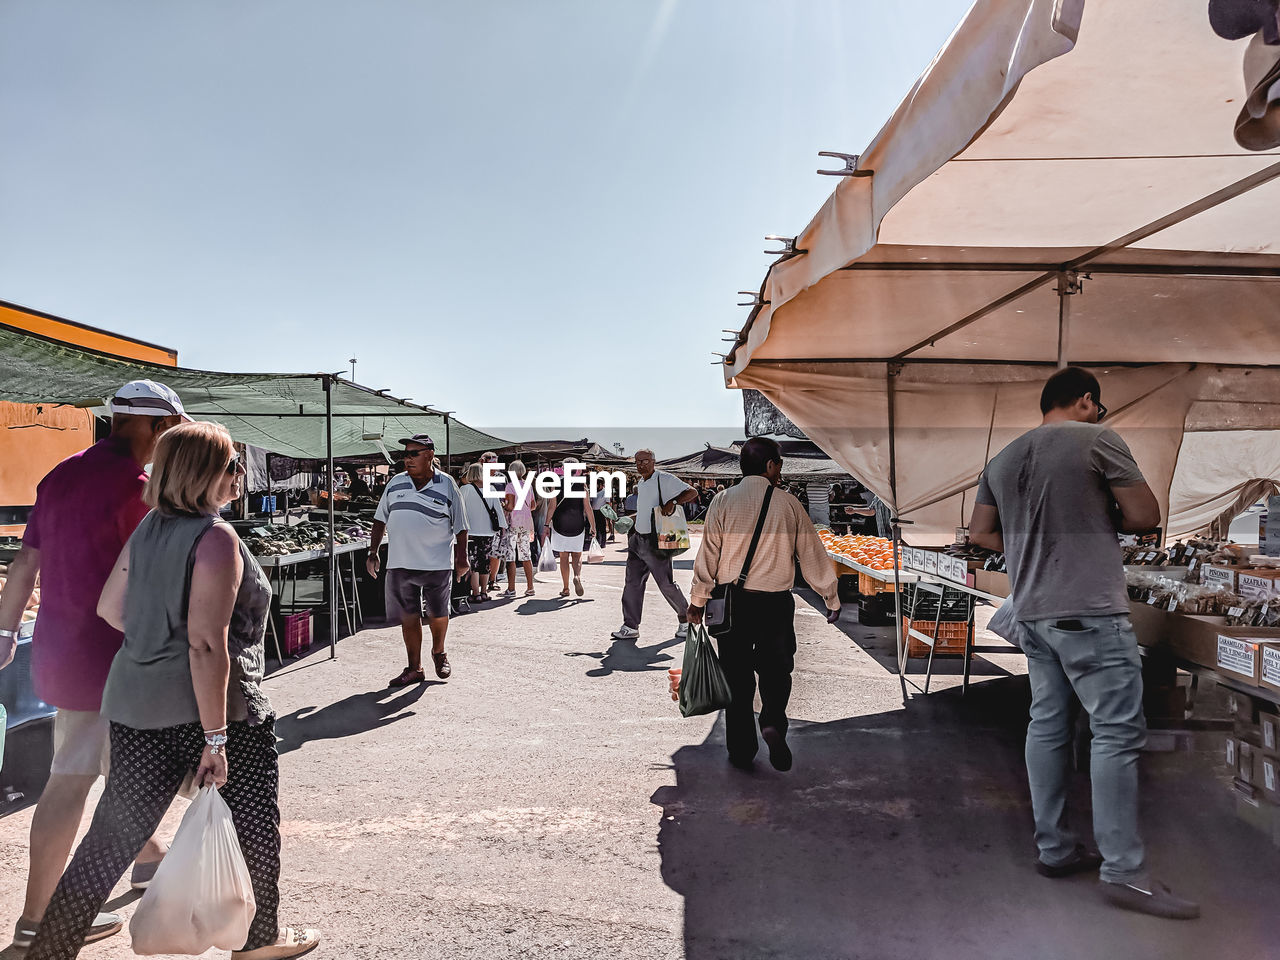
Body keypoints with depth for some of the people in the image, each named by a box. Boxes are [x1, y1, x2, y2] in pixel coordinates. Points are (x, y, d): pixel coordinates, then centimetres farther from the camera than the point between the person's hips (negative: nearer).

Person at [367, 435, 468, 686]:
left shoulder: (447, 485, -1)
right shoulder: (396, 483, 9)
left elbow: (460, 526, 1)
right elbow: (380, 519, 14)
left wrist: (462, 558, -3)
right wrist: (373, 552, 9)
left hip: (437, 564, -3)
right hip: (400, 564, 3)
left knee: (438, 614, 6)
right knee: (408, 616, 6)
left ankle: (439, 653, 33)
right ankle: (414, 668, 17)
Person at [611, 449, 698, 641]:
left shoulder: (665, 479, -10)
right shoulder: (641, 483, 15)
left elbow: (692, 492, -13)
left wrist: (673, 502, -25)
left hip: (656, 541, -8)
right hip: (637, 538, 8)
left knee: (666, 584, 0)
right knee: (632, 582, 4)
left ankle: (685, 619, 19)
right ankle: (630, 627, 10)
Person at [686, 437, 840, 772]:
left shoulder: (723, 502, -2)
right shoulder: (789, 503, -1)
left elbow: (708, 554, -2)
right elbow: (812, 554, 5)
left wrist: (698, 600, 7)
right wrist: (832, 600, 14)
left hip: (732, 603, 0)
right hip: (777, 603, 0)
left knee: (737, 674, 11)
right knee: (776, 670, 16)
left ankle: (741, 751, 17)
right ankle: (773, 722, -10)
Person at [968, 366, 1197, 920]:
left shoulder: (1003, 459, 14)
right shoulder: (1097, 440, -6)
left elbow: (981, 533, 15)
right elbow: (1146, 517, -7)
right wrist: (1103, 520, 11)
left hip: (1031, 612, 7)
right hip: (1089, 610, -7)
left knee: (1047, 725, 11)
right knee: (1118, 732, -3)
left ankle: (1054, 849, 18)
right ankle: (1123, 871, 1)